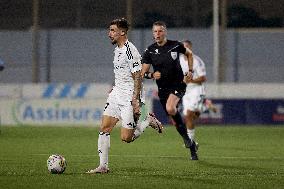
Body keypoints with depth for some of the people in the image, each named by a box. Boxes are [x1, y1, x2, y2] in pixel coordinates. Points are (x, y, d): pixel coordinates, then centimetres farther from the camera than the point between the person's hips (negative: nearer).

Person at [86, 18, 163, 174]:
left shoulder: (130, 51, -17)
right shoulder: (117, 49, 13)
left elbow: (137, 77, -19)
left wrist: (135, 101, -22)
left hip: (129, 97, -9)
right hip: (116, 96, 9)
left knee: (126, 137, -8)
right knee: (104, 128, -3)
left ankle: (149, 121, 15)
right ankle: (103, 166, 0)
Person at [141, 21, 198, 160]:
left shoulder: (175, 45, -4)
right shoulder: (150, 51, -2)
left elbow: (189, 54, 17)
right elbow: (143, 73, -1)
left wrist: (190, 70, 8)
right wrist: (151, 75, -22)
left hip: (178, 85, -3)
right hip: (163, 88, 3)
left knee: (170, 108, -31)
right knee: (175, 120, 6)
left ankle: (186, 137, -11)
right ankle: (191, 145, 22)